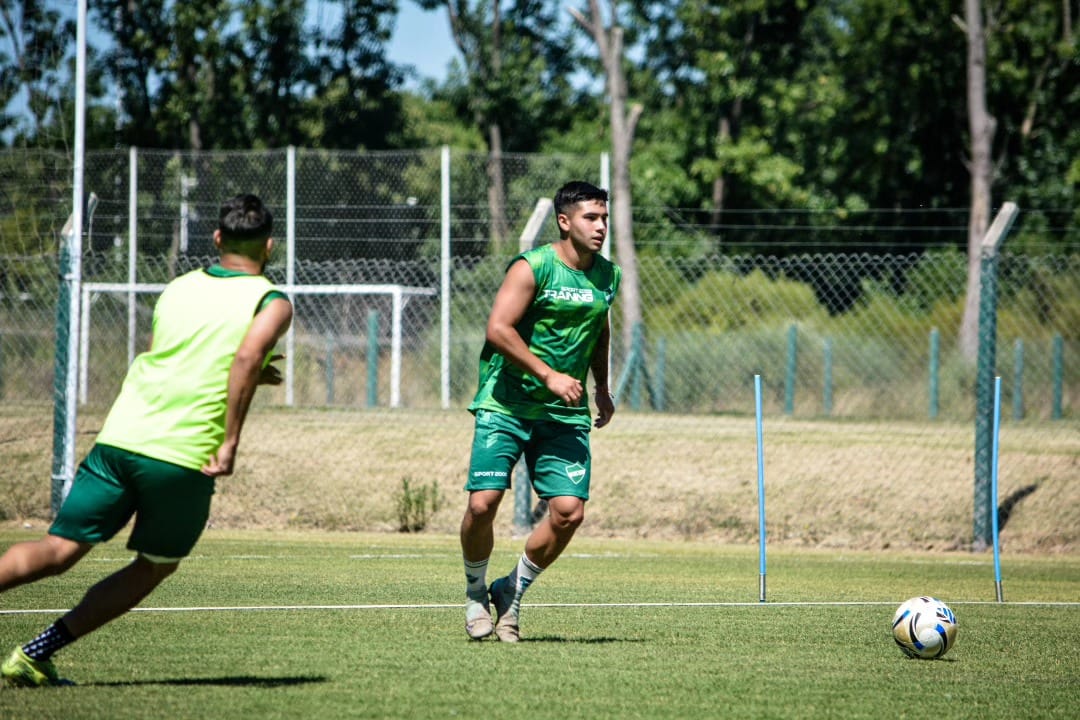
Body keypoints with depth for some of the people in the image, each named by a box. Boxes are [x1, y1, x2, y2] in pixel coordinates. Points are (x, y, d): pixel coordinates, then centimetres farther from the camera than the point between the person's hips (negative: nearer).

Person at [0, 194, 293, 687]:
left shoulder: (178, 289, 18)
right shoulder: (272, 303, 2)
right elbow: (248, 355, -19)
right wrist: (230, 442, -15)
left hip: (120, 437, 4)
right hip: (184, 459, -4)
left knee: (57, 551, 2)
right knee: (154, 568, 17)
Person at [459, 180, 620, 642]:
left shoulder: (607, 276, 9)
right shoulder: (533, 267, -12)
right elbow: (498, 328, -20)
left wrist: (602, 389, 21)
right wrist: (550, 376, -22)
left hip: (564, 414, 5)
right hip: (506, 402, -5)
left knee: (569, 511, -10)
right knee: (483, 503, -15)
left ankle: (512, 592, 13)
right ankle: (475, 592, 13)